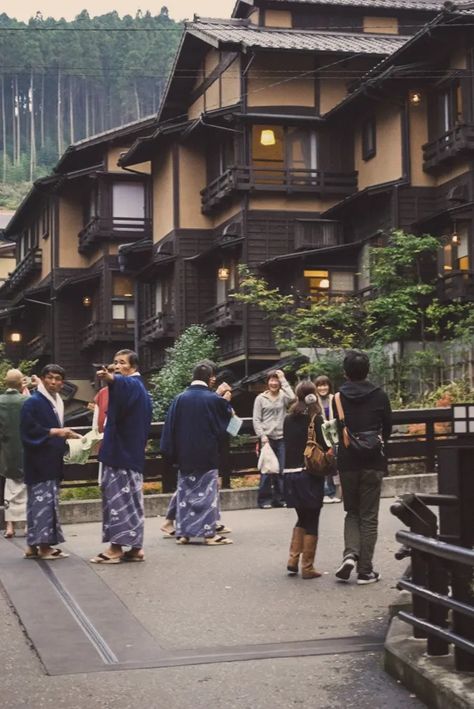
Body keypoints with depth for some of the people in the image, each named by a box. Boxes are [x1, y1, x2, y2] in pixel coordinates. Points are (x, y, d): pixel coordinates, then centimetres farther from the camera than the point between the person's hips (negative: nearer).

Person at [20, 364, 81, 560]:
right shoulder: (33, 402, -11)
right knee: (43, 500, -9)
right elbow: (29, 430, -19)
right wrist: (54, 431, -21)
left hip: (51, 461, 9)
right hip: (38, 461, -9)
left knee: (41, 502, 10)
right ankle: (43, 545, -6)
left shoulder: (56, 402, 15)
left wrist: (67, 434, 11)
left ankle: (33, 545, 14)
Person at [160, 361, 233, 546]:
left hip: (184, 456, 3)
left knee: (184, 492, 11)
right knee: (207, 493, 4)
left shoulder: (179, 399, -4)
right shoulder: (214, 399, -11)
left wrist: (171, 454, 7)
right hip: (207, 455, -3)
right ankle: (209, 533, 2)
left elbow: (170, 428, 0)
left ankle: (183, 532, 11)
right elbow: (223, 425, 3)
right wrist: (225, 401, 15)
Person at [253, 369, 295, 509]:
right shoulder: (260, 398, 6)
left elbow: (292, 398, -15)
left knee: (282, 470, 3)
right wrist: (262, 435, -10)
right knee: (266, 470, -3)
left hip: (281, 438, 2)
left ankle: (280, 498, 11)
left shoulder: (283, 397, 9)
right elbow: (256, 420, 3)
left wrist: (283, 380, -7)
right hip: (266, 438, -2)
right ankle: (264, 499, 4)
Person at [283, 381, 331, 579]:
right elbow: (324, 446, -12)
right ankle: (307, 567, 6)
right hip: (310, 474, -5)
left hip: (290, 473, 5)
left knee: (302, 519, 20)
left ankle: (293, 561, 11)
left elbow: (287, 443, 8)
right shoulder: (315, 419, -9)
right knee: (311, 522, 4)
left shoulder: (288, 419, 6)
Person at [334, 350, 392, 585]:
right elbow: (388, 429, 6)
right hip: (373, 462, -1)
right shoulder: (379, 396, -4)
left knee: (352, 512, 17)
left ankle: (350, 554, -6)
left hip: (347, 462, 1)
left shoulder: (338, 397, -5)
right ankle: (365, 570, 5)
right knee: (369, 517, 6)